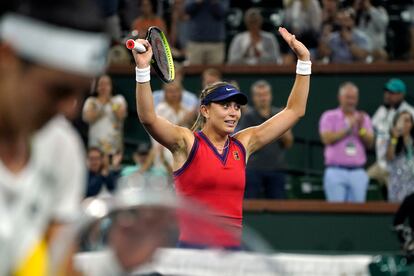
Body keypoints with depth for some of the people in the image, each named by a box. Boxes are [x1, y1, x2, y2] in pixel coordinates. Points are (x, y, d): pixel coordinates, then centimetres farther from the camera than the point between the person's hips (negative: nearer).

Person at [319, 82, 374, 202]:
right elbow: (327, 138, -8)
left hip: (358, 173, 3)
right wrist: (348, 128, -9)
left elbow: (369, 143, 6)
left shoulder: (364, 118, 16)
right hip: (336, 171, -3)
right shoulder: (329, 116, 7)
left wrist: (360, 128, -12)